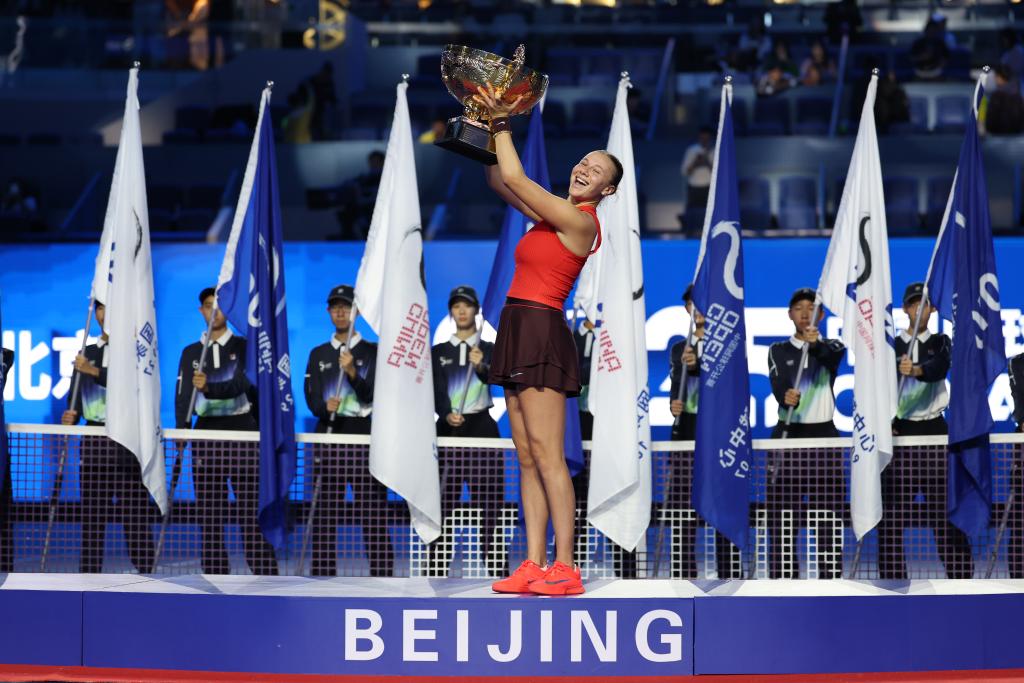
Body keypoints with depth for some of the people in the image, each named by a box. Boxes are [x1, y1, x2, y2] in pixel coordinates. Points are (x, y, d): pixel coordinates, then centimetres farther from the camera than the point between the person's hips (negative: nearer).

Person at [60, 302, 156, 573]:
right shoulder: (87, 354, 16)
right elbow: (75, 399, 13)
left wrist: (95, 372, -18)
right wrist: (70, 417, -8)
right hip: (94, 443, 4)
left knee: (136, 515, -8)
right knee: (91, 515, 3)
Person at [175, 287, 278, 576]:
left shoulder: (244, 347, 4)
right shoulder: (191, 352, 12)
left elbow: (241, 384, -13)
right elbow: (182, 397, 5)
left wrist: (208, 387, -31)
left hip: (241, 432, -3)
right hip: (206, 435, 3)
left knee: (251, 511, -6)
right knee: (209, 513, 2)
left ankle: (266, 575, -7)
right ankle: (215, 579, 5)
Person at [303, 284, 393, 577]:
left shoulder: (373, 352, 8)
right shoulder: (318, 354, 15)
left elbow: (374, 395, -3)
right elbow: (311, 398, 6)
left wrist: (353, 372, -20)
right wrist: (325, 406, -17)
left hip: (365, 436, -3)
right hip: (328, 437, 3)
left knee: (373, 514, -7)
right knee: (324, 514, 0)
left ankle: (381, 576, -8)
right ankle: (322, 576, 2)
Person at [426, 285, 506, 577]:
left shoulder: (490, 350, 9)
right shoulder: (438, 352, 11)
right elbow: (438, 389, -4)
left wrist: (481, 366, -36)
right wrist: (447, 414, -24)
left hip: (482, 428, -1)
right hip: (448, 429, 1)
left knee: (489, 502, -5)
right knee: (443, 501, -3)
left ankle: (496, 568, -6)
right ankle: (437, 571, -3)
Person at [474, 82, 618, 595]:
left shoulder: (579, 220, -9)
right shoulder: (553, 215, 17)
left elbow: (515, 177, -11)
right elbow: (499, 181, 24)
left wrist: (501, 123, -1)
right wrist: (493, 129, 14)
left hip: (542, 332, -10)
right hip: (520, 333, 10)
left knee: (546, 454, -13)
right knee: (527, 456, 3)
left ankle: (565, 568, -14)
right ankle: (534, 565, 1)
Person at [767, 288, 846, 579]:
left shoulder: (832, 347, 7)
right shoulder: (778, 351, 7)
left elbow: (834, 355, -20)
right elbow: (777, 382, -12)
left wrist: (816, 343, -44)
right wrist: (785, 397, -37)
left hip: (823, 434, 0)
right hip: (788, 434, 0)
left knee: (828, 510, -2)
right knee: (782, 510, -4)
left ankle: (830, 575, 0)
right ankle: (782, 575, -2)